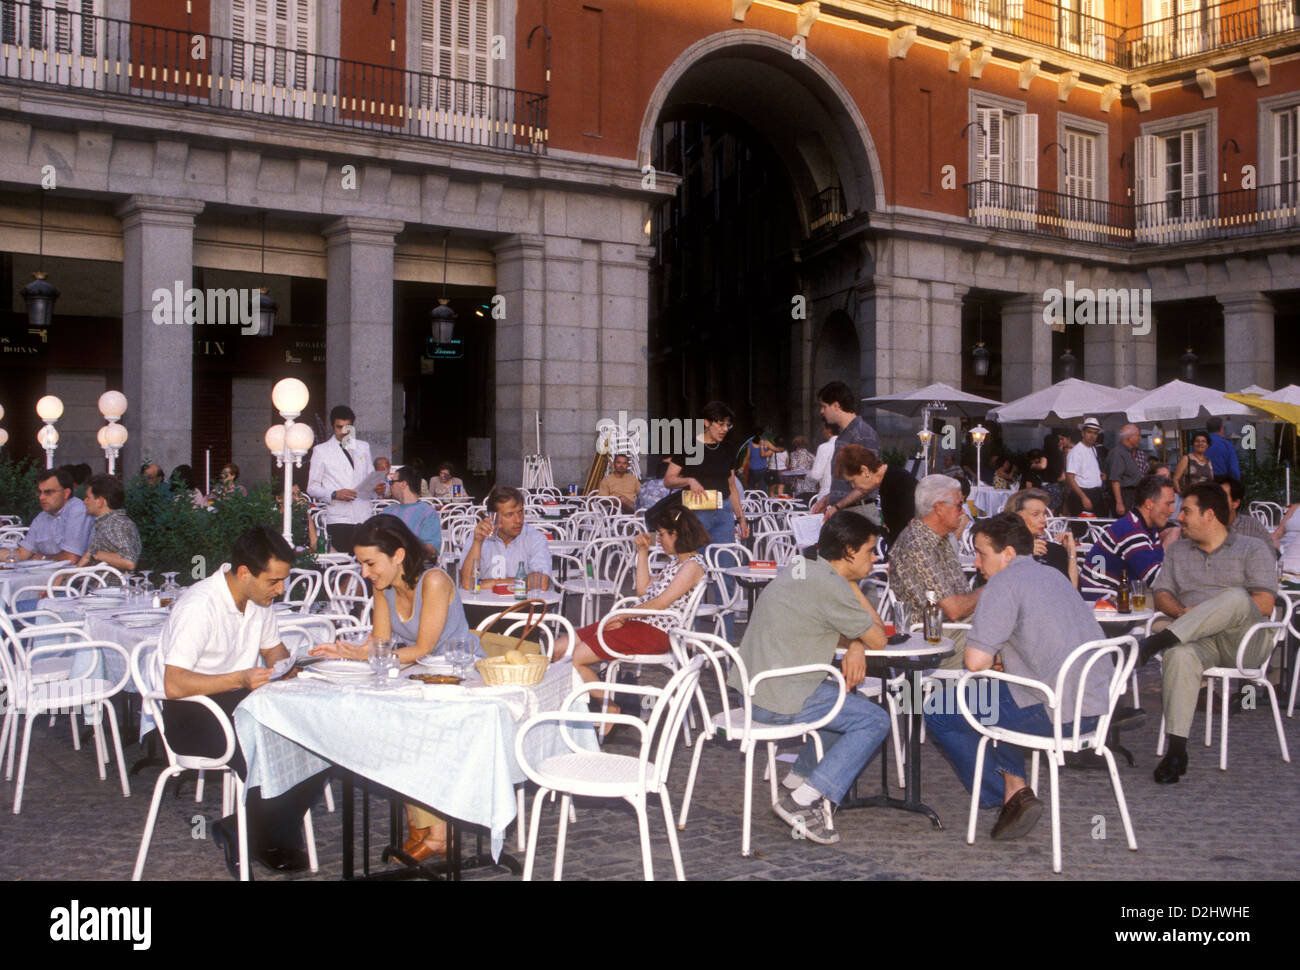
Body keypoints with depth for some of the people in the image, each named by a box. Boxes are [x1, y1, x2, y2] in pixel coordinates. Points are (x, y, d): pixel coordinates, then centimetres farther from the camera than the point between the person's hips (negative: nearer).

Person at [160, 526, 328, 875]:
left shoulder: (260, 598, 4)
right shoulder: (198, 607, -21)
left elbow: (273, 650, 20)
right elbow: (174, 684, -27)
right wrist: (241, 679, -34)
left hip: (239, 701, 8)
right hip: (191, 714, -7)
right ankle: (267, 844, -6)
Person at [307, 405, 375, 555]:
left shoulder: (363, 447, 19)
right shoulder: (321, 450, 8)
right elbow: (312, 488, 6)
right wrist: (334, 494, -12)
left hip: (364, 518, 3)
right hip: (337, 520, -3)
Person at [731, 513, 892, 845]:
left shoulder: (799, 570, 14)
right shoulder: (831, 586, -16)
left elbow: (836, 633, 20)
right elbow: (879, 640, -8)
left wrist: (855, 645, -2)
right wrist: (853, 585, 0)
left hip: (751, 687, 10)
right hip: (779, 699, -10)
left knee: (848, 699, 26)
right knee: (875, 720, -3)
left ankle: (797, 780, 23)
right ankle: (801, 801, -7)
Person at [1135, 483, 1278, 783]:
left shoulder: (1253, 550, 11)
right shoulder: (1177, 552, 25)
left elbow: (1265, 604, -2)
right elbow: (1161, 594, 14)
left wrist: (1215, 612, -12)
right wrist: (1183, 612, -9)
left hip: (1245, 640, -2)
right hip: (1199, 640, 3)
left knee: (1235, 596, -35)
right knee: (1180, 655, -35)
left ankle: (1157, 642, -40)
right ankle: (1177, 750, -37)